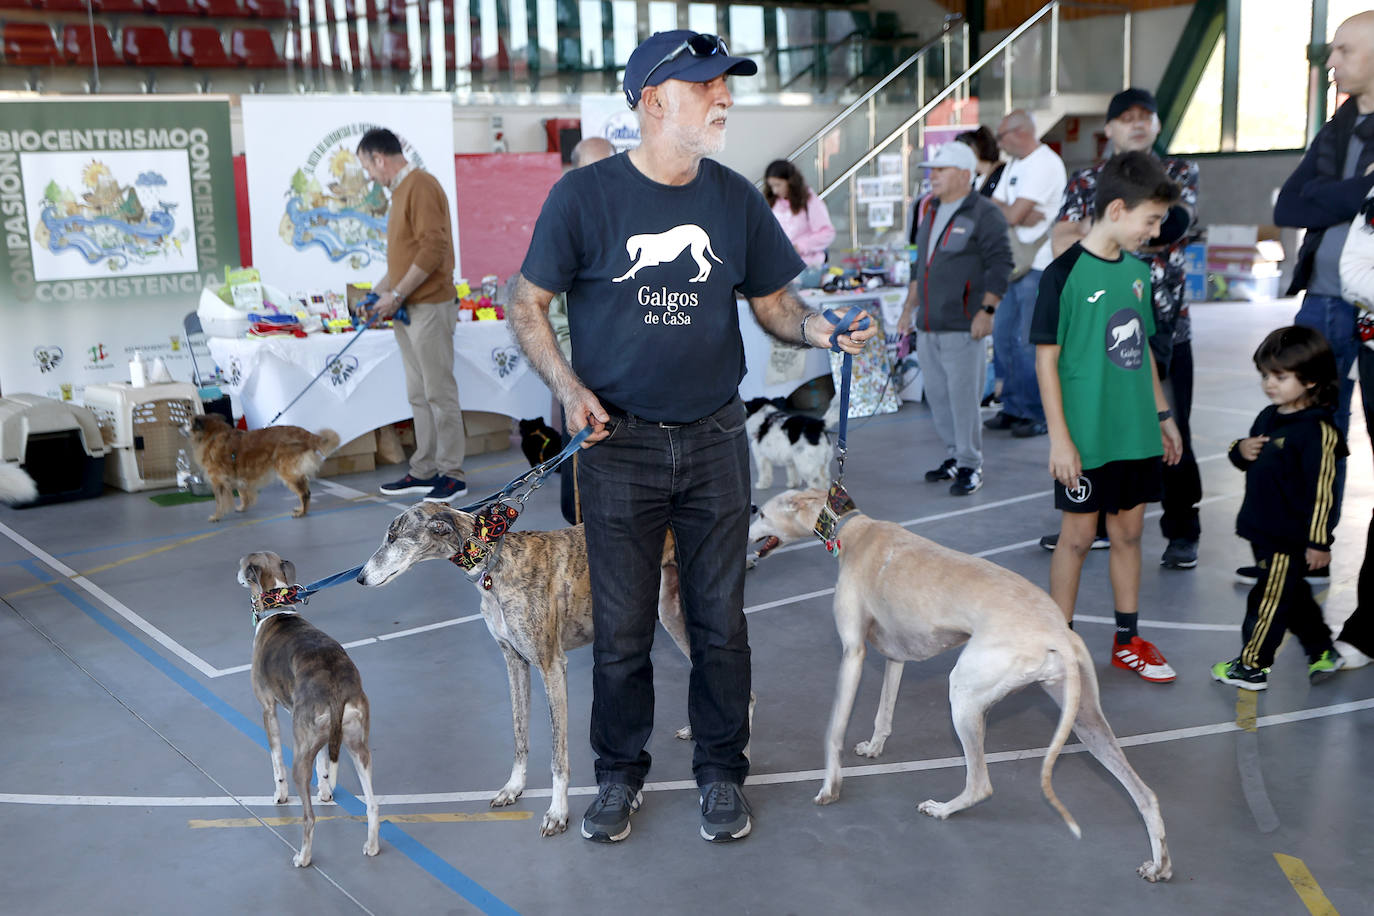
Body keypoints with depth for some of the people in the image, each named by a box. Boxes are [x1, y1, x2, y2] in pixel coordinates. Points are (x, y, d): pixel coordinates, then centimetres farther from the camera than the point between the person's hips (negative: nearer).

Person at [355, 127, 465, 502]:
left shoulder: (421, 186, -13)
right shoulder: (400, 190, 17)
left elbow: (433, 248, -22)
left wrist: (397, 294, -17)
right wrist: (380, 290, 15)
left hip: (428, 308, -10)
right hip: (408, 311, 10)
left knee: (440, 392, -4)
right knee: (418, 395, 12)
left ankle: (452, 474, 2)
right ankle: (424, 471, 18)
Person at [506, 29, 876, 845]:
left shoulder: (735, 198, 4)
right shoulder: (586, 195, -6)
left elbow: (772, 301, 10)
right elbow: (528, 304, 0)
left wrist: (819, 329, -12)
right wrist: (568, 386, -14)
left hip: (715, 441, 3)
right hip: (620, 445, -2)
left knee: (721, 620, 9)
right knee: (622, 626, 7)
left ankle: (722, 771, 28)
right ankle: (621, 772, 28)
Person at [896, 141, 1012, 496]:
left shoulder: (984, 214, -7)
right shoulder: (932, 213, 18)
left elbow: (1000, 265, -12)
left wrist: (987, 311, -18)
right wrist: (909, 307, 23)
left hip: (962, 328, -8)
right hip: (928, 326, 8)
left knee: (963, 397, -5)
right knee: (937, 395, 12)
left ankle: (970, 466, 5)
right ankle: (955, 456, 25)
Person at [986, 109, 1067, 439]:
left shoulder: (1045, 163, -12)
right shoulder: (1015, 165, 18)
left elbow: (1014, 215, -19)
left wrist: (1002, 208, 3)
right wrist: (1019, 212, -10)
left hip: (1038, 266, -9)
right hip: (1014, 264, 9)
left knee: (1031, 343, -7)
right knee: (1003, 336, 11)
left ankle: (1042, 416, 2)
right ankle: (1014, 408, 21)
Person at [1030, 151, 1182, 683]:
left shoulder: (1138, 271, 7)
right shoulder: (1065, 274, -14)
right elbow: (1046, 360, -14)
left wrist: (1162, 414, 17)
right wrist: (1059, 438, -16)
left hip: (1137, 435, 7)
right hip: (1086, 440, -6)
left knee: (1128, 531, 14)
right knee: (1078, 536, 4)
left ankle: (1127, 642, 27)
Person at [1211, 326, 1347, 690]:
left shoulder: (1316, 431, -20)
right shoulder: (1268, 417, 6)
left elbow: (1321, 491, -19)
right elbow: (1248, 460, 21)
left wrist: (1318, 541, -18)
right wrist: (1241, 449, -4)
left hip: (1289, 538, -9)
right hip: (1263, 530, 9)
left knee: (1270, 599, 4)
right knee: (1292, 595, 21)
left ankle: (1251, 667, 16)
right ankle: (1323, 651, 37)